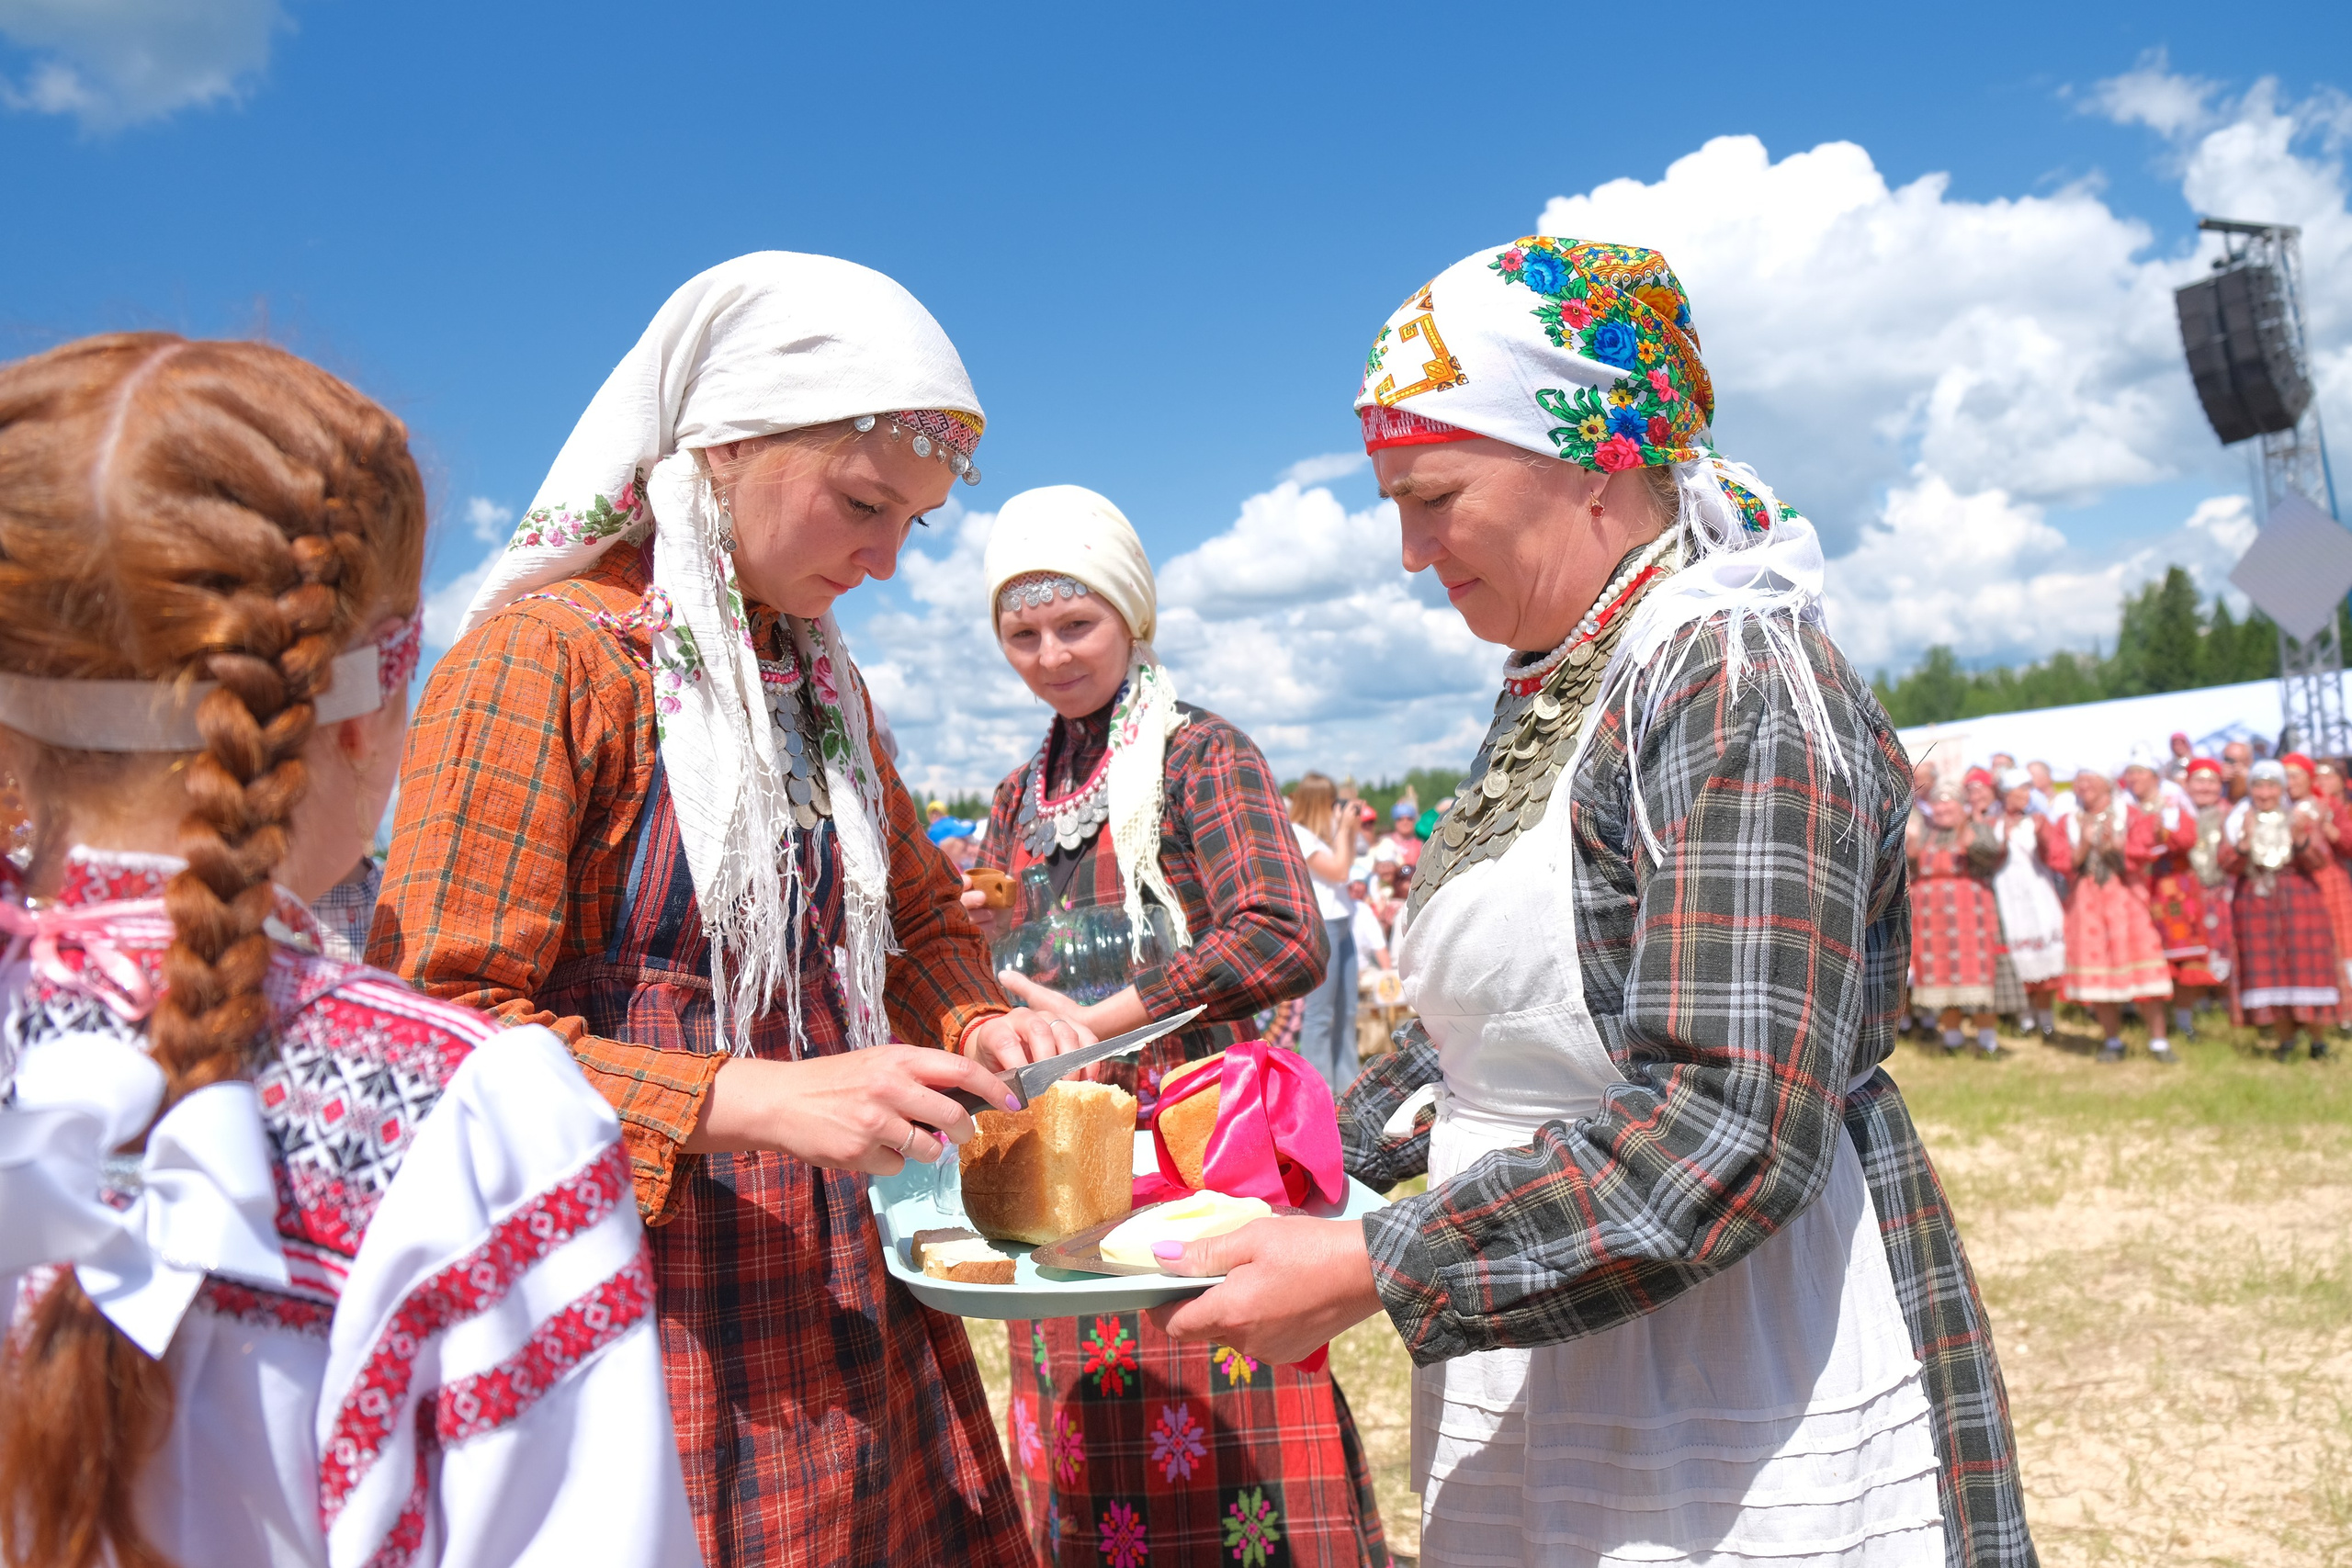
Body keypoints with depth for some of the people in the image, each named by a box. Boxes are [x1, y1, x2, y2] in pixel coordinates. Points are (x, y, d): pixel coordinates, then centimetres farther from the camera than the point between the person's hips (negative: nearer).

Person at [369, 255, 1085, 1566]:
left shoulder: (818, 677, 12)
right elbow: (439, 1025, -17)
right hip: (643, 1311, -7)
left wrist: (977, 1026, -1)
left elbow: (921, 915, 21)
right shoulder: (547, 656, -12)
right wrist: (756, 1099, -25)